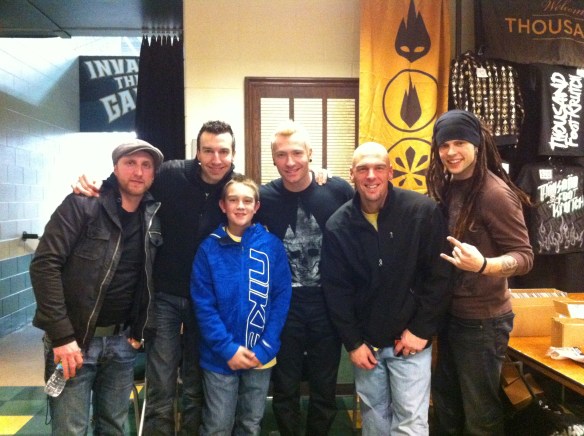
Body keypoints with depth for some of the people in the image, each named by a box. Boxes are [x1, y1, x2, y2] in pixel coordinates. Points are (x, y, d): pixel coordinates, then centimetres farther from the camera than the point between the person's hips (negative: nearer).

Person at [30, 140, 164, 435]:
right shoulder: (81, 205, -11)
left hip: (122, 341, 5)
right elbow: (44, 265, -17)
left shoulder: (153, 217, 4)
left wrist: (140, 329, 6)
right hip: (74, 338, -4)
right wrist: (61, 335, -20)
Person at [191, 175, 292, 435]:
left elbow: (282, 298, -6)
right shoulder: (209, 248, -6)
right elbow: (203, 304, -8)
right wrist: (228, 348, -15)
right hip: (220, 356, -1)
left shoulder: (272, 245, -5)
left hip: (261, 355, 1)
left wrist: (264, 348, -13)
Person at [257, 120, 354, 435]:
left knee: (325, 388, 15)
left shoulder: (339, 191, -9)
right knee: (285, 388, 14)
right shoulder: (264, 197, -7)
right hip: (283, 305, 0)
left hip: (328, 304, 0)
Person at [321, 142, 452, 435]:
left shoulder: (423, 211, -12)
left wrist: (421, 329, -10)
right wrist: (352, 342, -3)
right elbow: (335, 290, -1)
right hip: (365, 341, 3)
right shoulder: (338, 226, -5)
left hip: (411, 338, -2)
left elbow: (440, 274, -9)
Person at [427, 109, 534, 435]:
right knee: (446, 402, 24)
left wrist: (483, 265, -36)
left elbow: (524, 255, -19)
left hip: (482, 319, -7)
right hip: (450, 314, 7)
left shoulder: (495, 193, -20)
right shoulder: (448, 188, 1)